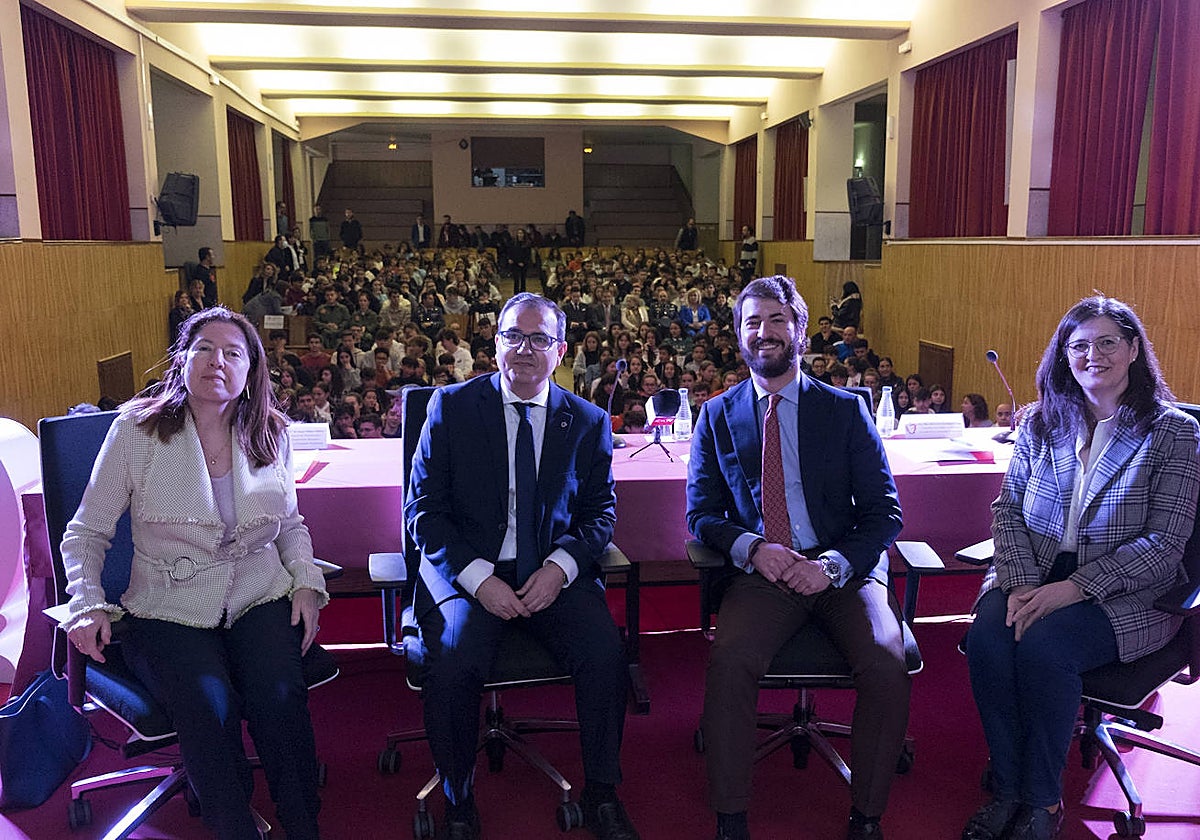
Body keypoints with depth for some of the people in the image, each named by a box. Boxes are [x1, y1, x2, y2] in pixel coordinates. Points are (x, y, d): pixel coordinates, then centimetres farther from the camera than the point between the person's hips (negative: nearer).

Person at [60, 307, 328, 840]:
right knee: (210, 708, -29)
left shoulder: (271, 434, 7)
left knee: (280, 696, -26)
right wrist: (89, 604, -12)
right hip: (170, 609, -1)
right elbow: (86, 534, 4)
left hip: (260, 597, 2)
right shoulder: (136, 430, -2)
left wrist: (307, 580, 1)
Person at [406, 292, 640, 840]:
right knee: (456, 658, -29)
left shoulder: (588, 422, 9)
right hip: (466, 568, -1)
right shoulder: (452, 407, 3)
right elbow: (423, 510, -1)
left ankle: (601, 795, 2)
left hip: (553, 573, 2)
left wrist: (561, 565, -11)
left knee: (605, 651, -23)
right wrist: (478, 576, -15)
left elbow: (601, 511, 10)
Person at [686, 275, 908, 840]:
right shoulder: (717, 416, 10)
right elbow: (701, 514, 9)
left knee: (888, 664, -26)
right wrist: (753, 549, -12)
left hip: (844, 570, 0)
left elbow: (884, 512, 4)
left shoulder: (846, 410, 7)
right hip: (760, 571, 0)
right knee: (729, 661, -28)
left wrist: (833, 565, -14)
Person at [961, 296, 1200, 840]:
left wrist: (1073, 589, -19)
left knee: (1042, 645, -31)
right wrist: (1021, 583, -12)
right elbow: (1008, 511, 6)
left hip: (1124, 595, -3)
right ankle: (1007, 790, -10)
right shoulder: (1039, 422, 11)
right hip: (1032, 576, 4)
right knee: (987, 637, -27)